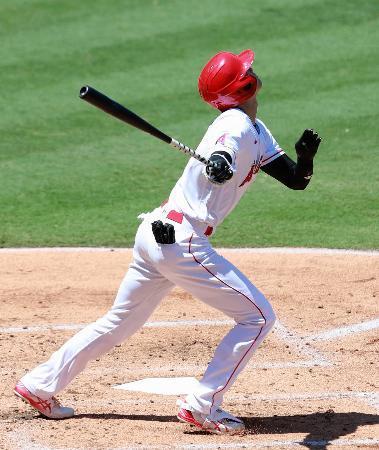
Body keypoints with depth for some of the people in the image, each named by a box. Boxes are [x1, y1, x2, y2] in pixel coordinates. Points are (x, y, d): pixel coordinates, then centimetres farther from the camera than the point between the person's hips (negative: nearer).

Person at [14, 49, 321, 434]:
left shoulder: (256, 132, 16)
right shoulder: (237, 127, -13)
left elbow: (296, 180, 14)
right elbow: (218, 171, -34)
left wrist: (306, 156, -7)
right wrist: (219, 165, -56)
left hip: (156, 234, 9)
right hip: (182, 241, -9)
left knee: (119, 322, 17)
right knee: (258, 316, -4)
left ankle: (39, 385, 21)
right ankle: (202, 406, -2)